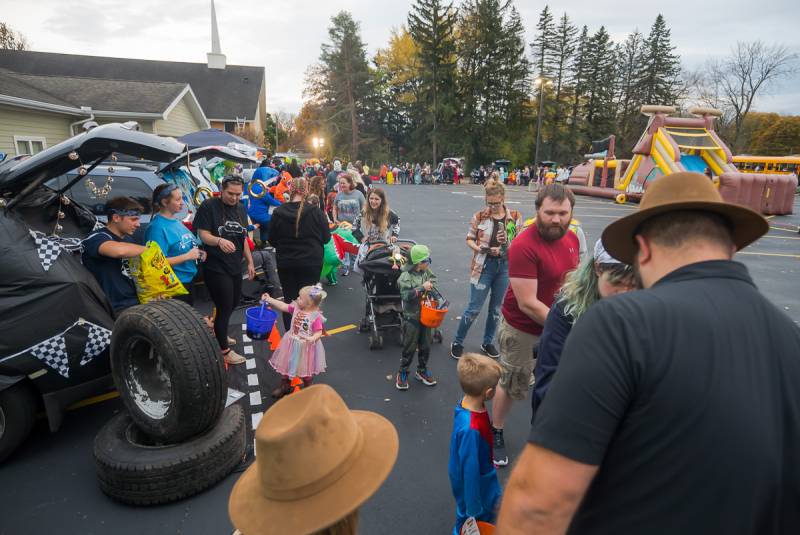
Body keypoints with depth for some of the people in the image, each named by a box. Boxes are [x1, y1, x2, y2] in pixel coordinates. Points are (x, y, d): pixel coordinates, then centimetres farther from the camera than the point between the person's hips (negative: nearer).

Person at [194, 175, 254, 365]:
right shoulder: (208, 206, -12)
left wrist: (250, 262, 14)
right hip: (216, 267, -7)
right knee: (225, 307, 0)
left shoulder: (241, 209, 8)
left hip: (235, 266, 7)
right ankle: (224, 350, 17)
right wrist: (219, 240, -37)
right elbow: (203, 235, -16)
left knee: (233, 303, 19)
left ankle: (219, 333, 44)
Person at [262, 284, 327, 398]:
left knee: (306, 370, 14)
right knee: (286, 365, 22)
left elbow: (319, 333, -25)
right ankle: (285, 386, 46)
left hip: (306, 347, -6)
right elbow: (283, 306, -1)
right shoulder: (296, 307, -9)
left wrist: (312, 339, -44)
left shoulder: (316, 316, -26)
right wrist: (269, 299, -3)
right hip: (292, 344, 6)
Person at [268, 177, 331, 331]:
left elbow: (272, 240, 2)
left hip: (285, 263, 1)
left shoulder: (278, 212, -8)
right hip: (311, 262, -1)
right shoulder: (315, 212, -13)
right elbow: (326, 238, -3)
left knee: (289, 299, 12)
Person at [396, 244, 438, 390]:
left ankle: (422, 371, 34)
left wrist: (431, 286, -6)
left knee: (425, 346, 15)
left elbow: (433, 282, 16)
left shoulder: (427, 272, 0)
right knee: (410, 347, 4)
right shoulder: (406, 276, -17)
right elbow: (406, 295, -23)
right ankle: (402, 373, 22)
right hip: (412, 317, -6)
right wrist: (422, 288, -27)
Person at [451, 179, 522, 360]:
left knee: (496, 308, 14)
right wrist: (480, 249, -18)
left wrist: (507, 241, -19)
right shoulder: (479, 216, -6)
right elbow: (469, 239, 2)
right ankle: (457, 342, 19)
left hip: (506, 266, 3)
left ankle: (488, 342, 32)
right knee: (474, 308, 1)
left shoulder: (515, 217, -1)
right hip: (483, 266, -3)